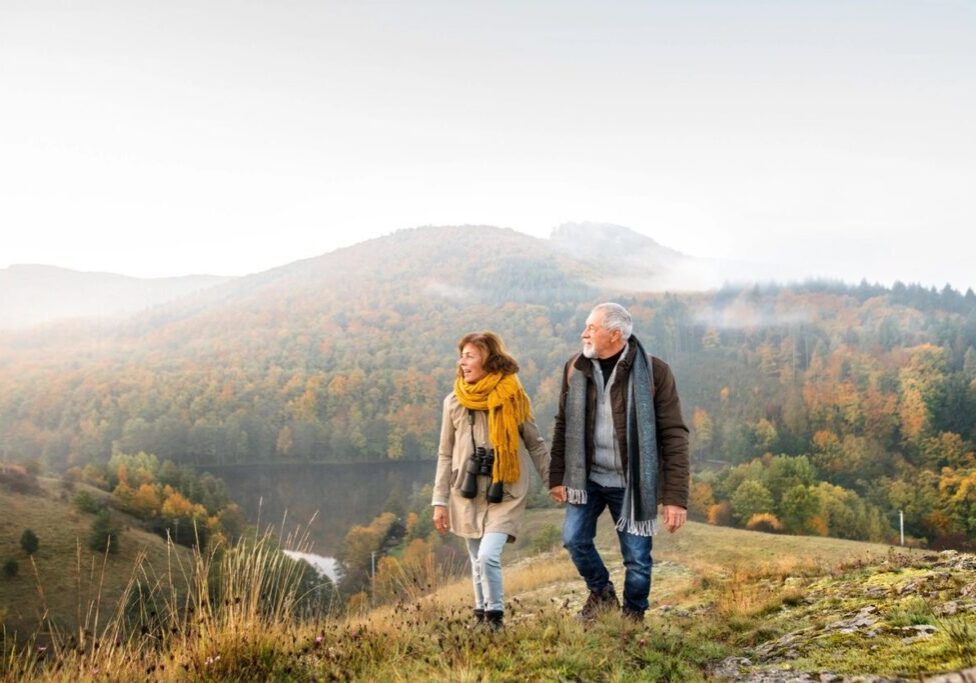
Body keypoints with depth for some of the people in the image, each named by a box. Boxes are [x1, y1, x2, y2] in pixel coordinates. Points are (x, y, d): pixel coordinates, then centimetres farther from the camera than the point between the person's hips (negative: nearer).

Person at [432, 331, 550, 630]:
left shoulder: (513, 398, -4)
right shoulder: (454, 401, 3)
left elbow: (535, 445, 6)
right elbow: (445, 454, 8)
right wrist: (440, 501, 5)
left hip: (505, 493, -3)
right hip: (467, 493, 3)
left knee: (488, 556, -17)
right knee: (477, 561, 9)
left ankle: (495, 616, 0)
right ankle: (482, 616, 24)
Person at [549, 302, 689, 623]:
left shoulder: (654, 371, -12)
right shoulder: (575, 368, 0)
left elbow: (674, 436, -12)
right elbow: (563, 425, 7)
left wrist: (676, 497, -16)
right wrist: (557, 478, 4)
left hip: (632, 484, -3)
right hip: (587, 478, 3)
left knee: (637, 557, 3)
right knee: (574, 538, -5)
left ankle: (633, 617, 28)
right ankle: (601, 593, 24)